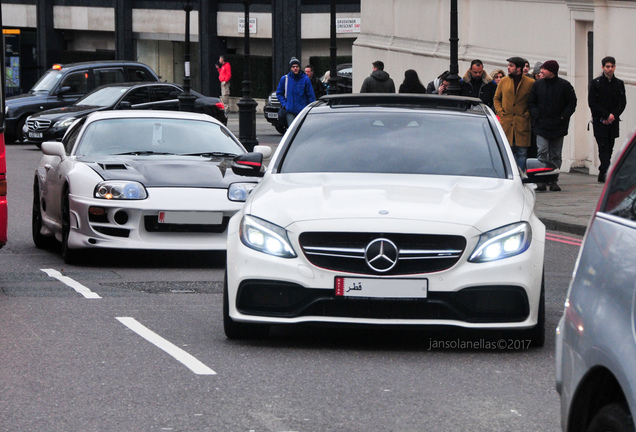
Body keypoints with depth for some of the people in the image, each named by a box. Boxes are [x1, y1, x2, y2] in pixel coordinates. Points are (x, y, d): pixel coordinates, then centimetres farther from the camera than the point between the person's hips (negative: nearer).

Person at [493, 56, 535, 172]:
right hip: (506, 122, 2)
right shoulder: (503, 81, 10)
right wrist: (500, 112, 3)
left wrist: (528, 114, -5)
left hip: (522, 124, -2)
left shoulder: (530, 83, 0)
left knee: (521, 153, -1)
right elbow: (496, 99, 18)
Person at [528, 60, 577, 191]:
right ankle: (541, 180, -12)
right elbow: (531, 102, 10)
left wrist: (563, 117, -8)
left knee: (555, 155, 6)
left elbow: (572, 103, 3)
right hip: (541, 125, 0)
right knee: (542, 152, -11)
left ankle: (553, 181, 11)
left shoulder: (565, 85, -1)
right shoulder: (537, 85, 5)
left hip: (558, 126, 0)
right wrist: (536, 116, -5)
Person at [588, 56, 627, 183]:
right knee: (604, 147, -14)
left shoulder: (619, 84, 10)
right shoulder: (596, 83, 1)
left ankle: (602, 175, 12)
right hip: (599, 121, -3)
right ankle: (607, 173, -22)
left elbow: (623, 103, 8)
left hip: (613, 122, 3)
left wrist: (613, 116, -9)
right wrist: (607, 115, -11)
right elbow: (592, 103, -4)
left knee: (609, 148, 5)